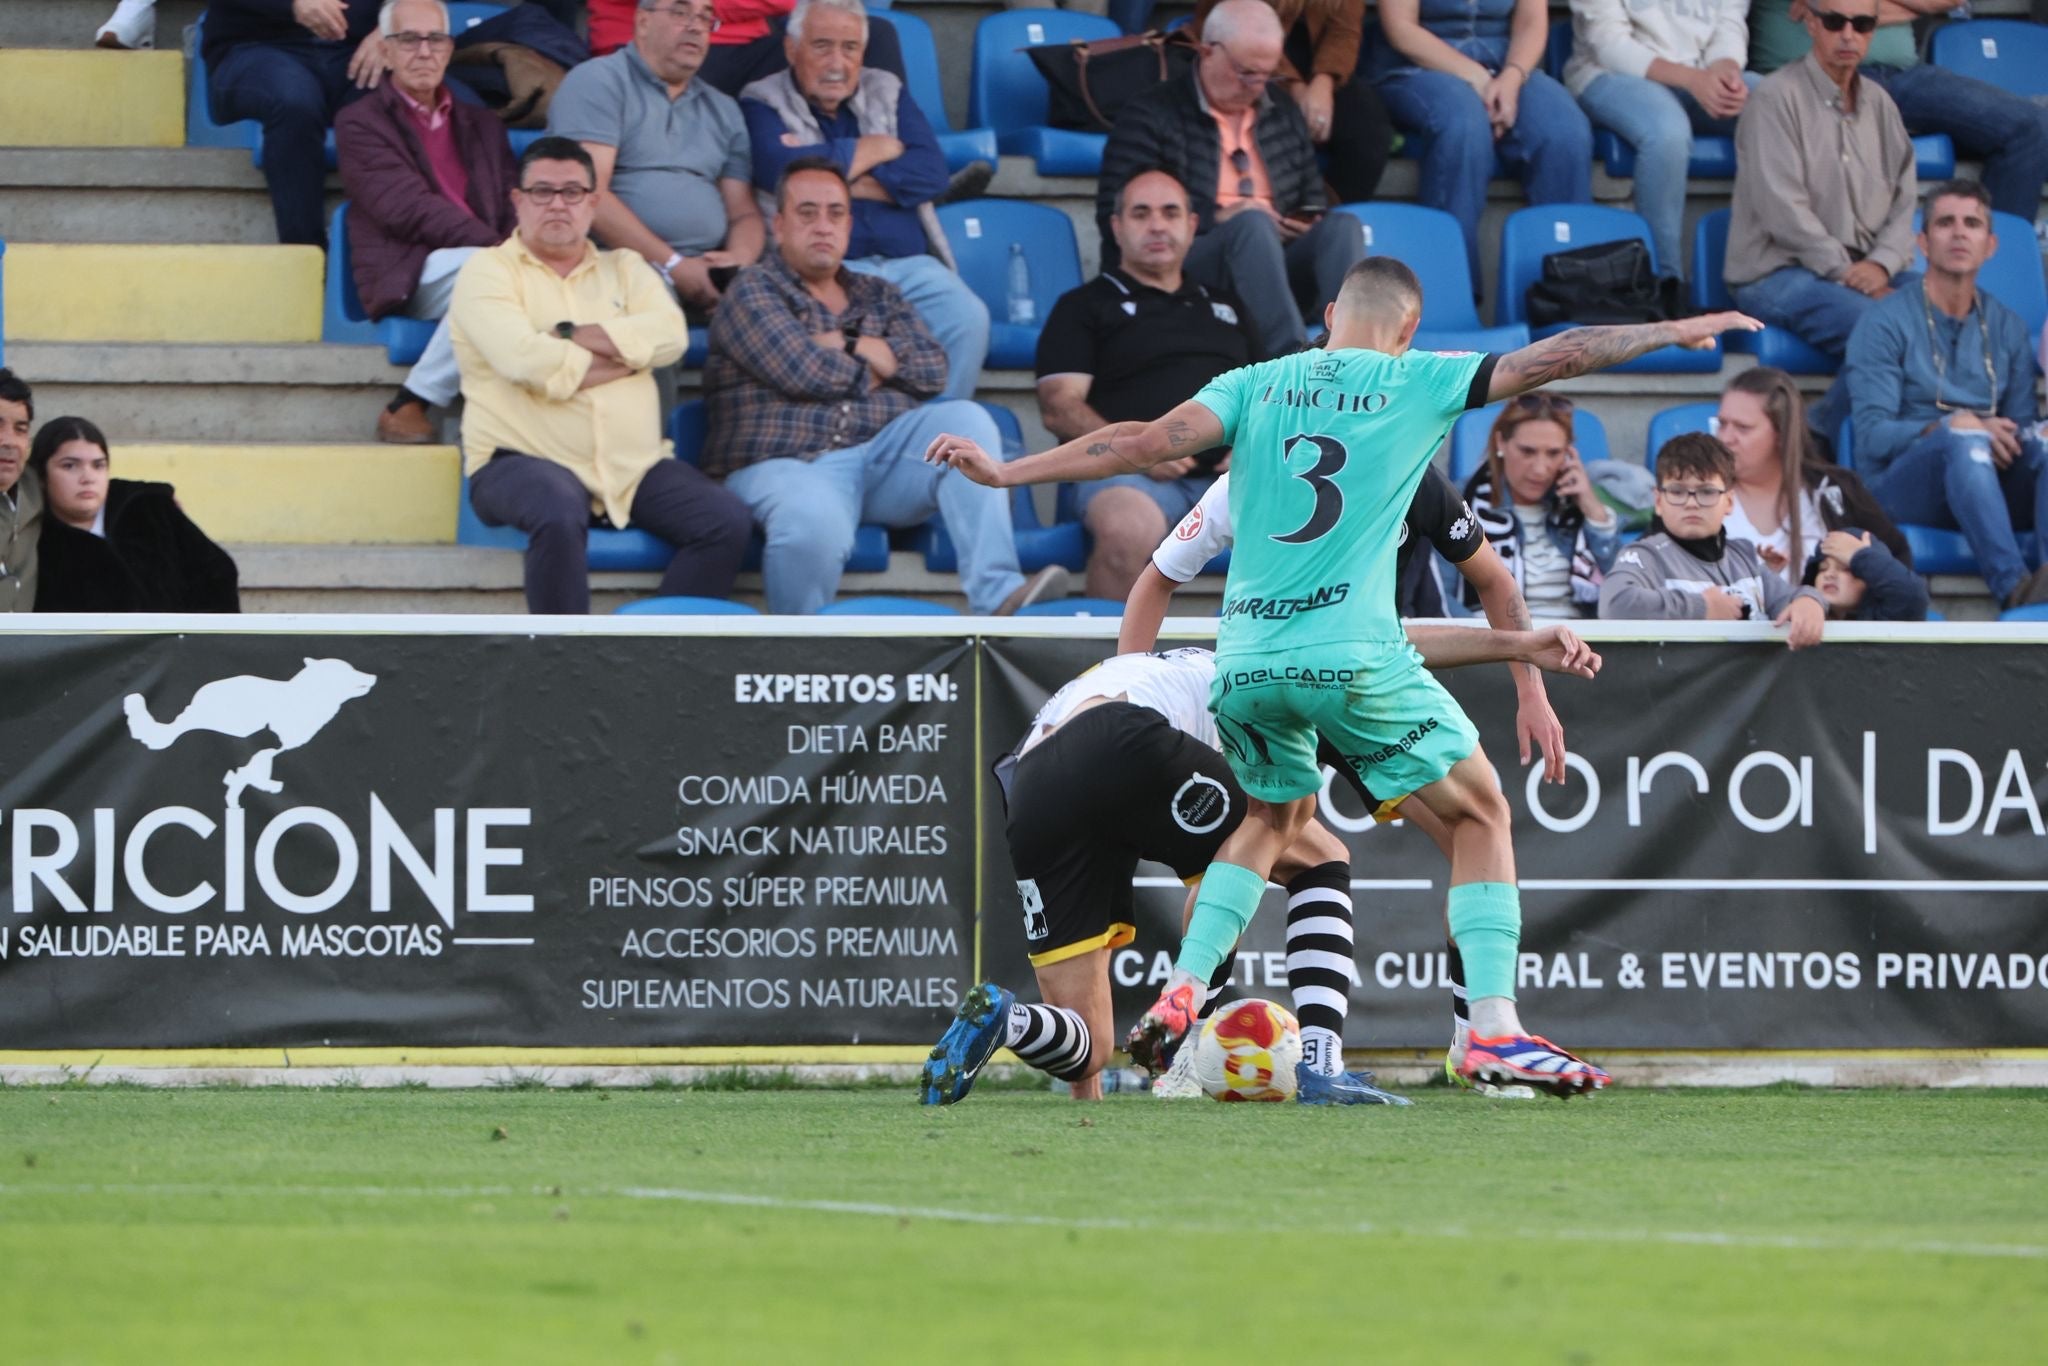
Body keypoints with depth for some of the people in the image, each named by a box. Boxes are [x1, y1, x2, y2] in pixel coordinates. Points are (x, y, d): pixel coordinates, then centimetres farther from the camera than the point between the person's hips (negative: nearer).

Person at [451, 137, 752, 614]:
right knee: (560, 515, -39)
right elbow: (523, 359, -13)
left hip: (634, 466, 5)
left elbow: (670, 336, -1)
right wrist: (625, 357, -3)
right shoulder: (488, 271, 6)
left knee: (725, 523, -18)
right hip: (523, 460, -5)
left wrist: (570, 335, -9)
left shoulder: (624, 269, 20)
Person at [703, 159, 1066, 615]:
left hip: (882, 456, 5)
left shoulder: (877, 295, 25)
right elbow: (802, 372, -8)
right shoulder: (754, 291, 9)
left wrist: (847, 346, 1)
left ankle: (996, 596, -35)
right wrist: (874, 368, 8)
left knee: (963, 418, -23)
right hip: (788, 465, -5)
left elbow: (931, 371, 9)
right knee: (816, 526, -41)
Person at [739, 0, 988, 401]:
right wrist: (876, 149, 1)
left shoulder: (888, 93, 21)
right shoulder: (762, 104, 9)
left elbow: (931, 173, 5)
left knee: (969, 318, -26)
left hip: (909, 263, 4)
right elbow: (779, 170, -13)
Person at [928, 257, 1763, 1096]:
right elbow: (1553, 360, 8)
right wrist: (1674, 332, 20)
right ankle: (1494, 1032, -3)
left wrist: (1003, 473, 3)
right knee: (1480, 813, 10)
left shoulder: (1254, 386, 11)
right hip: (1354, 657, -4)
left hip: (1242, 662, 4)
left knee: (1275, 815, 30)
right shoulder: (1415, 382, 5)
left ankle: (1179, 998, 14)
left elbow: (1148, 442, 0)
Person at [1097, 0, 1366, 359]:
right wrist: (1214, 220, -12)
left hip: (1275, 269, 5)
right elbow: (1115, 216, -5)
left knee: (1342, 226, -23)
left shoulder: (1286, 116, 22)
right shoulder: (1151, 117, 3)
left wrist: (1309, 224, 3)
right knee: (1252, 225, -36)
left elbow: (1313, 203, 29)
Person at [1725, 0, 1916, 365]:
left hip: (1868, 271, 6)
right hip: (1777, 275, -6)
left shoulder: (1878, 103, 17)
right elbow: (1783, 209, -13)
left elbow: (1902, 201, 13)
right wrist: (1847, 275, -15)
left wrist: (1882, 264, -8)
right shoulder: (1778, 97, -5)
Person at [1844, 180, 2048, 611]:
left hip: (1993, 483, 4)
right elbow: (1872, 436, -7)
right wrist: (1950, 427, -24)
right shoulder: (1885, 324, 2)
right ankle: (2012, 586, -55)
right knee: (1963, 440, -37)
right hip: (1900, 486, -4)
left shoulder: (2007, 328, 18)